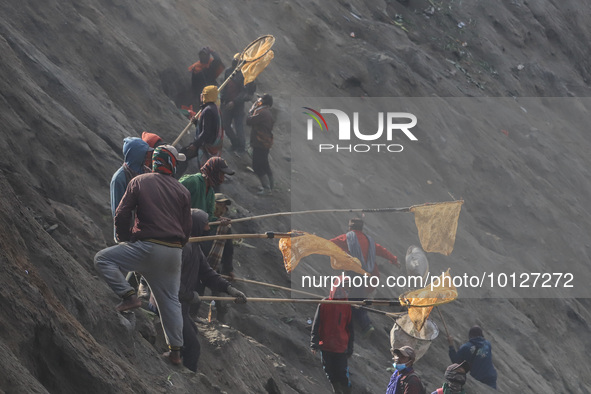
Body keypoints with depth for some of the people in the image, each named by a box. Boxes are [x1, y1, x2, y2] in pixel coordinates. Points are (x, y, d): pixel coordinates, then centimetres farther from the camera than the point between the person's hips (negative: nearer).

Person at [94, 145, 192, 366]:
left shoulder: (139, 182, 3)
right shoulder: (182, 191, 12)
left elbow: (121, 215, -1)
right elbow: (187, 229, 14)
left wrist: (125, 240, 12)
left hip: (148, 247, -5)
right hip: (174, 252, 5)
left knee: (102, 259, 4)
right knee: (170, 300, 13)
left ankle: (129, 296, -9)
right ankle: (175, 350, 13)